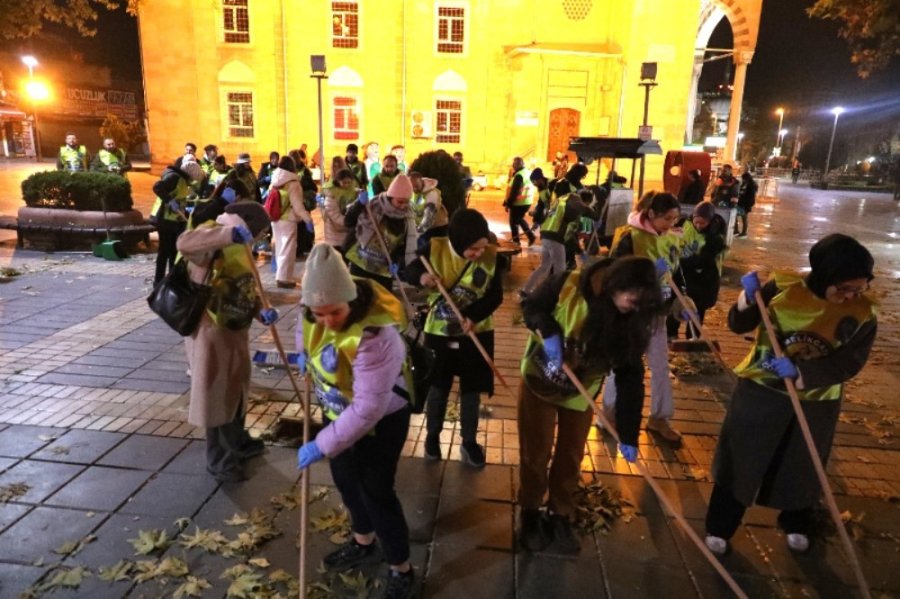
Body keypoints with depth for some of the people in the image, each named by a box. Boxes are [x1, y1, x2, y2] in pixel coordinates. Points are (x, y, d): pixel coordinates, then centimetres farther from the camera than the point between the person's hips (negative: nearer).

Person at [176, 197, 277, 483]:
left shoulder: (240, 248, 11)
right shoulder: (214, 236, -17)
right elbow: (184, 243, -40)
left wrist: (261, 311, -6)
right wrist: (229, 233, -48)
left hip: (235, 330, 9)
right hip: (211, 331, -9)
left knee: (235, 388, 24)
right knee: (216, 394, 4)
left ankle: (238, 442, 44)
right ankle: (218, 460, 20)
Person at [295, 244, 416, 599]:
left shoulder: (375, 336, -40)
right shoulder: (317, 307, -17)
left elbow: (368, 408, -38)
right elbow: (305, 326, 12)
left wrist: (323, 445, -34)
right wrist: (303, 352, 0)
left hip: (380, 419, -8)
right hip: (338, 410, 8)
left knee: (376, 492, 1)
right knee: (345, 479, 22)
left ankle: (401, 570, 24)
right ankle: (363, 542, 48)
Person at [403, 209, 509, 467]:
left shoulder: (492, 257, -13)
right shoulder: (435, 249, -16)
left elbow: (496, 295, -9)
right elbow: (408, 271, -5)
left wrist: (474, 316, -27)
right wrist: (421, 277, -29)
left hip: (477, 333, 1)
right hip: (438, 332, -1)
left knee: (471, 390, 13)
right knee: (437, 387, 14)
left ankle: (469, 442, 34)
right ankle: (432, 435, 39)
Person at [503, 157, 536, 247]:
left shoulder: (519, 175, -21)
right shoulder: (527, 173, 9)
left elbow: (514, 191, -23)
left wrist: (508, 203, -16)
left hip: (518, 203, -9)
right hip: (527, 202, 9)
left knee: (514, 222, 6)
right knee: (520, 219, 26)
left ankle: (516, 241, 14)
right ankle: (530, 236, 20)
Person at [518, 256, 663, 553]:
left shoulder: (631, 321, -19)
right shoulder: (568, 285, -28)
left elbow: (630, 377, -14)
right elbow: (531, 306, -12)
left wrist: (628, 434, -14)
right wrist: (548, 333, -32)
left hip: (581, 392, 3)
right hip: (539, 380, -2)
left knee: (570, 458, 12)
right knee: (536, 453, 7)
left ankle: (560, 516, 34)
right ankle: (530, 513, 30)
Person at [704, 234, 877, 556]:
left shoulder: (863, 314, -11)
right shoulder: (784, 287, -16)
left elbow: (848, 363, -18)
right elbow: (738, 325, -11)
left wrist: (799, 372, -32)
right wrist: (749, 297, -30)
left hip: (816, 403, 2)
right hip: (762, 391, -1)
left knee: (801, 466, 21)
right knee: (740, 459, 8)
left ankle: (796, 525, 48)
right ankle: (720, 527, 26)